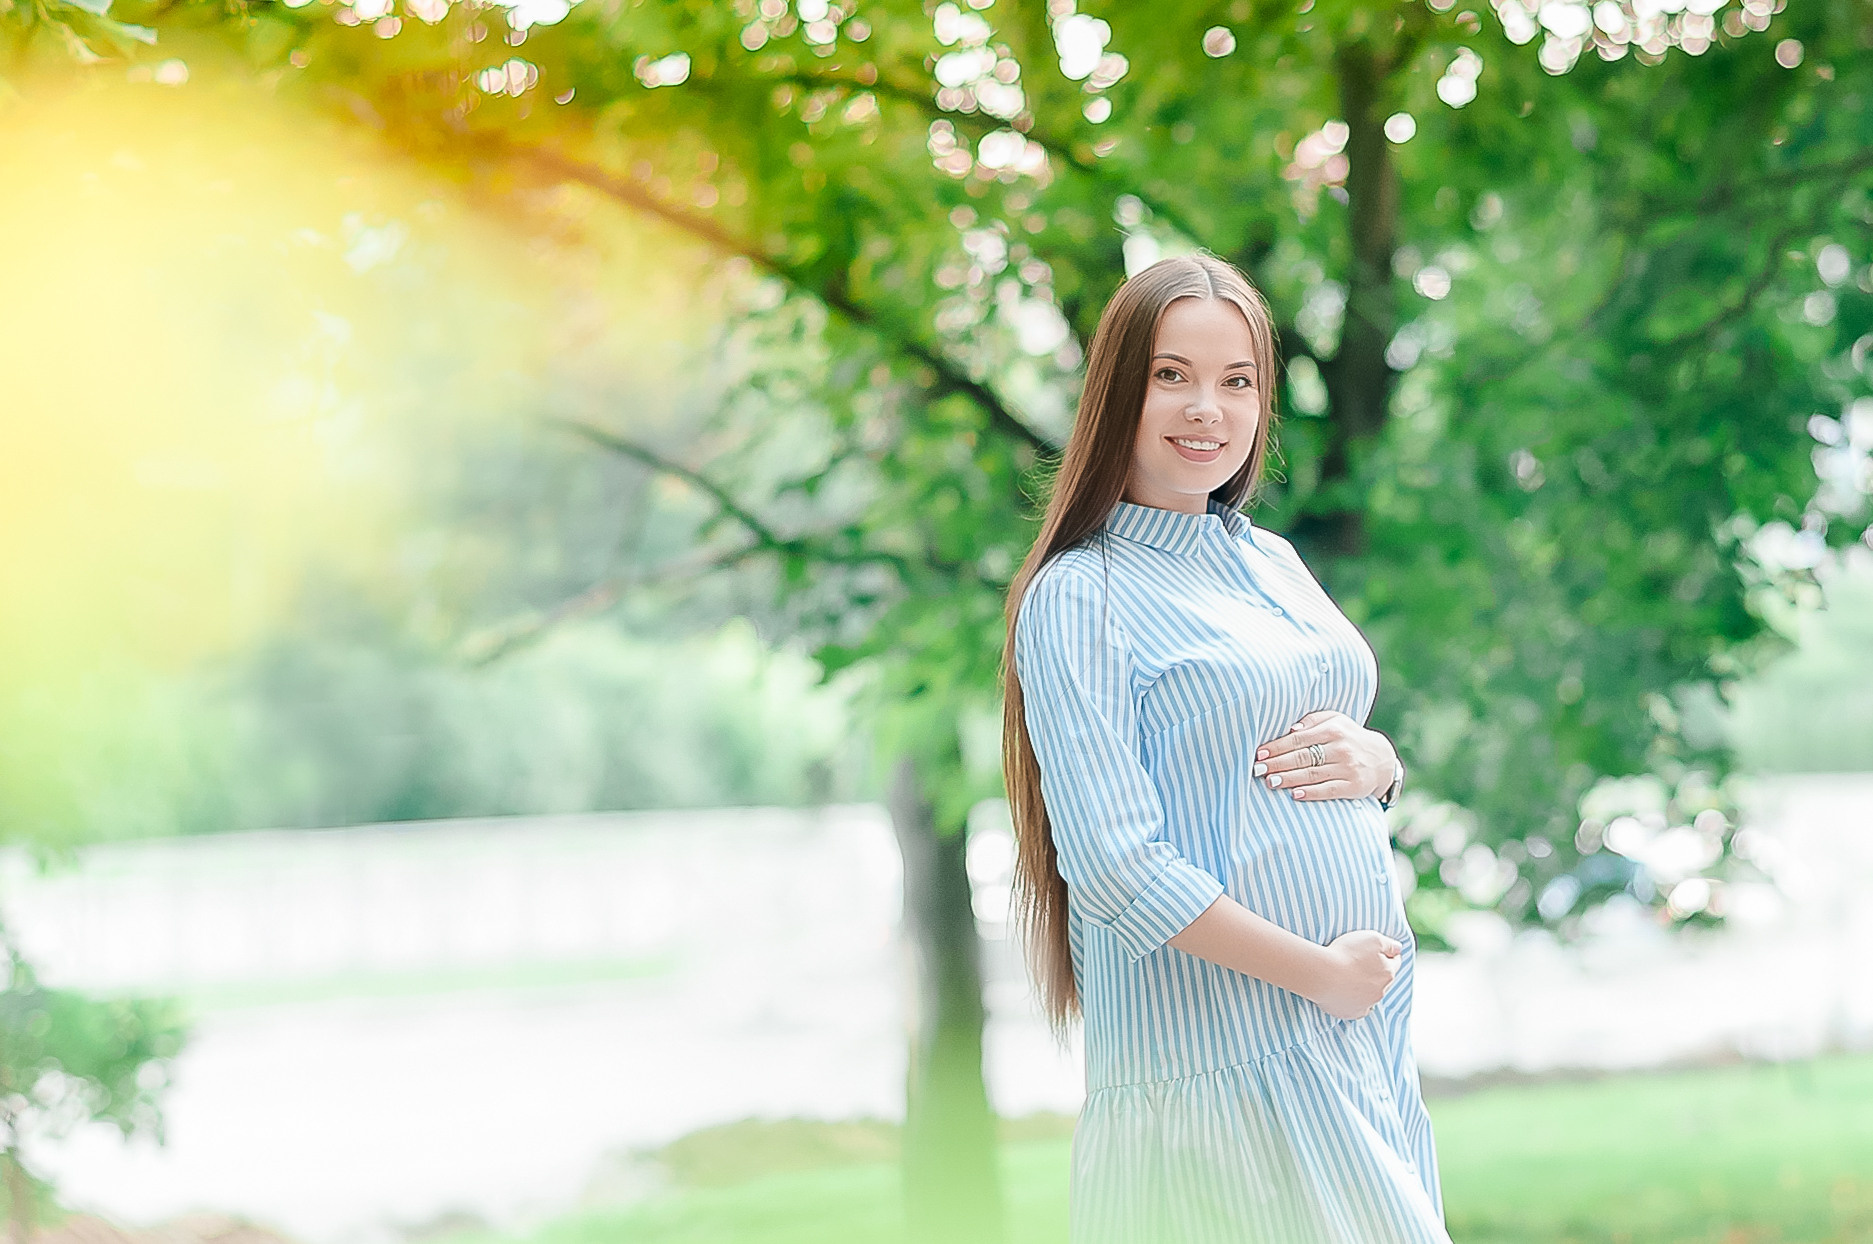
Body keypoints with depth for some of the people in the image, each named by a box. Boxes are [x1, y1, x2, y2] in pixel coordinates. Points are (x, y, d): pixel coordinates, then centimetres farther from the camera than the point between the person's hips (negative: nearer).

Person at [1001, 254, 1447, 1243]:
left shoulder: (1271, 560, 14)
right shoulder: (1079, 596, -8)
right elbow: (1115, 865, -16)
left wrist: (1374, 758, -2)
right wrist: (1317, 970, -15)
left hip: (1367, 1028, 7)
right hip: (1217, 1048, -7)